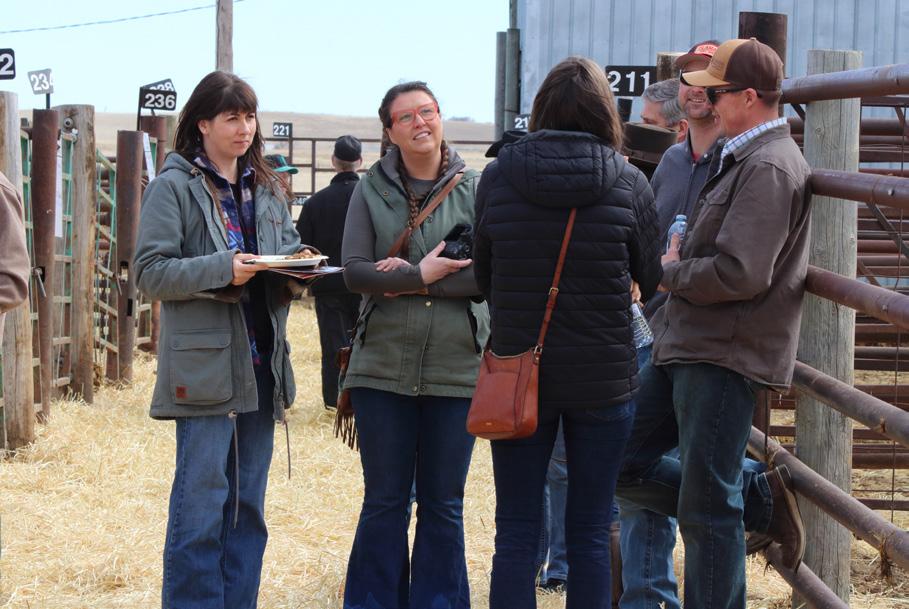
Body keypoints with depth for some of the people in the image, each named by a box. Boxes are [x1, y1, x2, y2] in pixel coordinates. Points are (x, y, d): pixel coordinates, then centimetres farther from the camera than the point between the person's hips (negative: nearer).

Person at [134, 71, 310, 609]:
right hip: (205, 367, -6)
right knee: (202, 505, -6)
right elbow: (151, 271, -10)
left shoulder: (267, 188, 14)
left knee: (248, 504, 11)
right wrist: (221, 269, -22)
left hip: (261, 365, 6)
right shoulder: (174, 187, -5)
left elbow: (290, 246, 21)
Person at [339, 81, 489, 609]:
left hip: (456, 368, 0)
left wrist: (405, 282, -13)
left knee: (444, 507, 8)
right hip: (383, 367, 0)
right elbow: (355, 270, -5)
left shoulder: (475, 189, 1)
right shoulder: (371, 190, 4)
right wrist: (421, 275, -17)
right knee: (384, 503, 8)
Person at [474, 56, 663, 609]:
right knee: (590, 533, 8)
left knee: (517, 532, 7)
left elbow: (483, 275, 5)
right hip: (604, 377, -1)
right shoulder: (628, 184, -8)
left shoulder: (498, 177, -5)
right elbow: (652, 279, 4)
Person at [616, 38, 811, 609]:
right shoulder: (743, 159, 16)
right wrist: (678, 267, 6)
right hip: (686, 345, 10)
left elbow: (739, 274, -25)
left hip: (723, 356, -10)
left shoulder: (769, 167, -17)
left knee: (708, 511, -3)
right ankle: (759, 497, 18)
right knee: (629, 464, 13)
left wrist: (671, 272, -8)